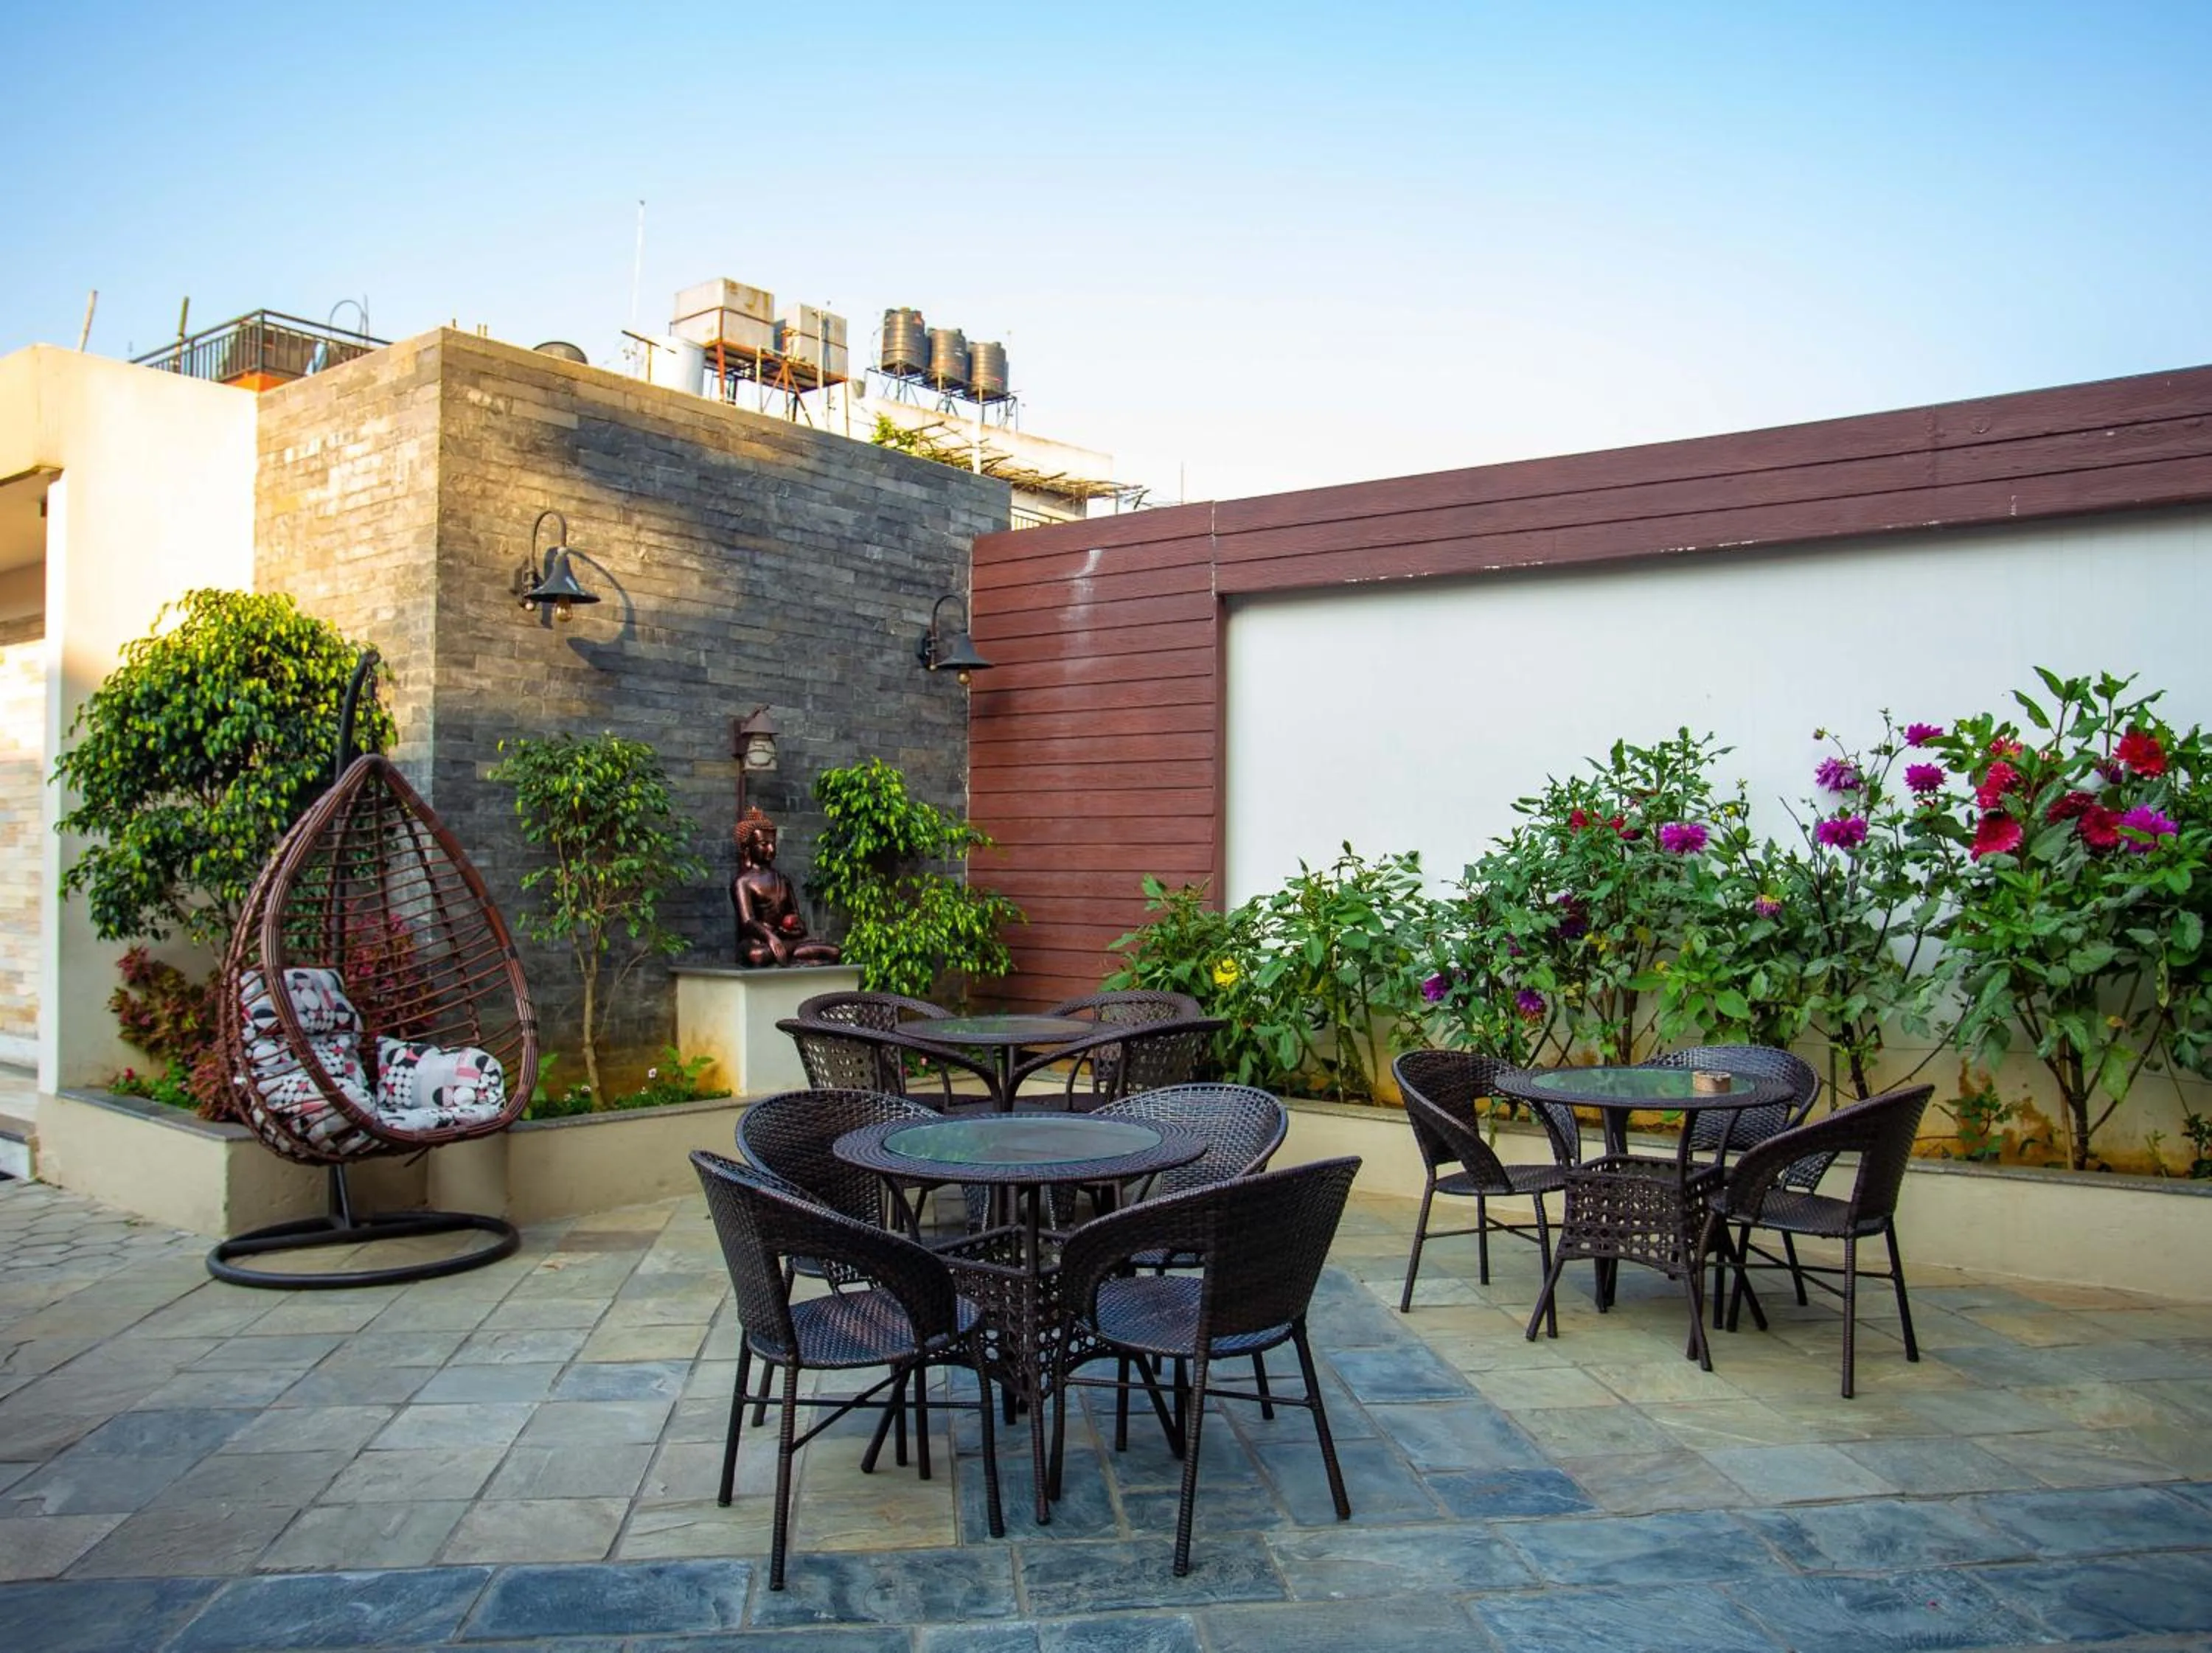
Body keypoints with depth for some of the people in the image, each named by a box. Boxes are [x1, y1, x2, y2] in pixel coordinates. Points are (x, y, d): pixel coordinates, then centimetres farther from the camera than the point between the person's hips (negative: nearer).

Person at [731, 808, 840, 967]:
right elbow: (747, 921, -16)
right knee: (758, 955, -44)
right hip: (756, 942, -6)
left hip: (786, 940, 6)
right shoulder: (743, 882, 1)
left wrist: (798, 926, -5)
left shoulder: (783, 881, 21)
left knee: (833, 950, -16)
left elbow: (797, 921, 21)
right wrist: (770, 937, -35)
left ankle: (780, 964, -28)